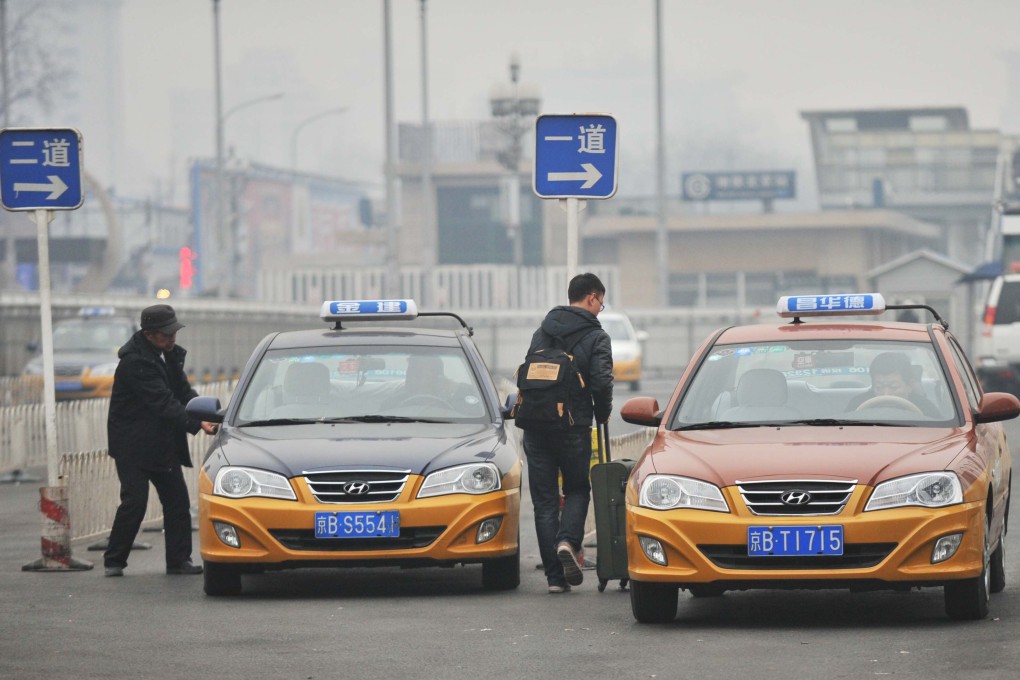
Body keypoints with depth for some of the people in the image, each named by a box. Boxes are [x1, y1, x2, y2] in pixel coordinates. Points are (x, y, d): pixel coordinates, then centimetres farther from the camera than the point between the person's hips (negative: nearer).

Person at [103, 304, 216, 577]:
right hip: (132, 444, -8)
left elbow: (182, 391, 9)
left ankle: (179, 560, 9)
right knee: (134, 501, -10)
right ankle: (114, 561, 1)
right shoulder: (135, 362, -22)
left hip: (163, 444, 8)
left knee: (177, 502, 4)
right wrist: (196, 424, -33)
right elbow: (163, 403, -27)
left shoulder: (169, 353, 6)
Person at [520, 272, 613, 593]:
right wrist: (602, 414, 6)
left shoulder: (542, 331, 12)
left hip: (536, 428, 4)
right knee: (577, 489, 16)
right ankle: (569, 541, -12)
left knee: (544, 499, 6)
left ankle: (555, 576, 2)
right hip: (573, 425, -4)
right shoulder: (595, 337, -4)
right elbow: (601, 383, -12)